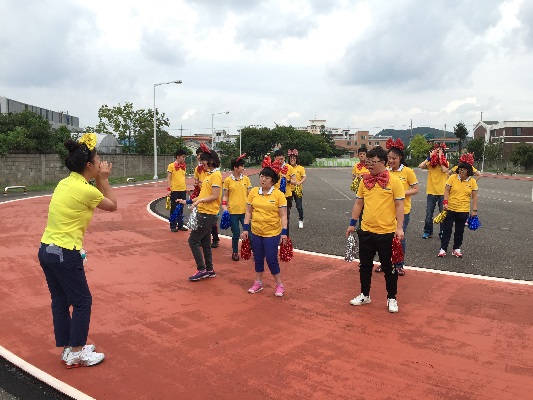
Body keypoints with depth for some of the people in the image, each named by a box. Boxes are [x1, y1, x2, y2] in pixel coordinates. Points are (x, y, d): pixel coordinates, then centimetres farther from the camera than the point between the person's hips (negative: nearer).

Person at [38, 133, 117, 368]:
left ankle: (68, 348, 29)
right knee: (82, 301, 6)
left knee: (60, 301, 16)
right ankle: (76, 355, 16)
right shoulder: (85, 190, -17)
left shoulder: (65, 183, 7)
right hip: (65, 255, -9)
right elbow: (112, 205, 0)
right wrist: (104, 179, 3)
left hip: (47, 250, 9)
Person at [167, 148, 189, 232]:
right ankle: (173, 226, 12)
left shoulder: (183, 166, 10)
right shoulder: (171, 166, -7)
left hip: (183, 190, 5)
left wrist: (186, 188, 17)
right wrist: (168, 189, -14)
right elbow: (168, 178, -8)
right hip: (174, 190, -5)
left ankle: (180, 225, 20)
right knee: (174, 208, 3)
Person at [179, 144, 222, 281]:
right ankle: (209, 270, 23)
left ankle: (202, 270, 1)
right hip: (203, 213, 10)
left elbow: (215, 196, -20)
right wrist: (188, 201, 13)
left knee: (193, 241, -7)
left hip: (208, 214, -10)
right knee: (205, 243, 14)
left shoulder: (216, 175, -13)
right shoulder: (208, 174, 16)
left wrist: (200, 201, -30)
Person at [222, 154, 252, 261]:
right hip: (233, 211, -1)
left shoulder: (246, 179, 4)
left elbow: (249, 194, 8)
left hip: (245, 211, 1)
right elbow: (225, 196, 3)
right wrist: (224, 207, -9)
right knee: (236, 234, 8)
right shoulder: (228, 180, -2)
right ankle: (235, 252, 26)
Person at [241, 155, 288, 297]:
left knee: (271, 259, -1)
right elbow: (248, 212, 5)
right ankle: (258, 283, 31)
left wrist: (284, 232, -14)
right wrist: (245, 229, 2)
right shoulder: (253, 192, 0)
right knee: (258, 258, 14)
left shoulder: (279, 195, -10)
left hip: (272, 233, -4)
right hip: (256, 232, 4)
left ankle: (279, 285, 17)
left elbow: (283, 215, -9)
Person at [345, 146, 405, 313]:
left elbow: (399, 205, -8)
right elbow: (358, 203, 12)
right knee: (365, 265, 15)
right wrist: (352, 224, 10)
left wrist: (399, 227, -13)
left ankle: (392, 298, 24)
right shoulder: (365, 180, 5)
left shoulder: (394, 180, -8)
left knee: (389, 267, 8)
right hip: (366, 231, 5)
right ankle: (365, 295, 31)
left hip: (387, 232, -4)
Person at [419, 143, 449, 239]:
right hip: (431, 192, 1)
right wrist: (430, 157, -12)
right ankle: (428, 232, 17)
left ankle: (442, 232, 17)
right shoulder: (430, 163, 3)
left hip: (442, 192, -1)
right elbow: (420, 166, -15)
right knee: (429, 214, 5)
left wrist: (440, 158, -14)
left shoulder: (445, 163, 2)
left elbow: (444, 170, -20)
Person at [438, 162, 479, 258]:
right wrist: (445, 202, -14)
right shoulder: (452, 178, -5)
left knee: (459, 231, 10)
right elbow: (447, 191, -3)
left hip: (463, 210, 1)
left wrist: (474, 210, -2)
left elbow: (474, 197, 2)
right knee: (447, 229, 3)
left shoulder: (472, 182, -1)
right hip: (450, 208, -1)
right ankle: (443, 248, 11)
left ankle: (457, 249, 23)